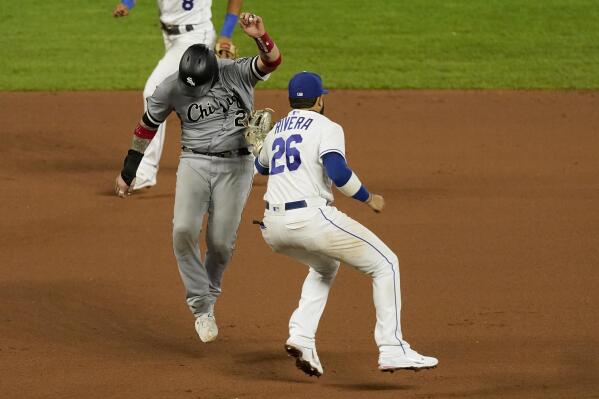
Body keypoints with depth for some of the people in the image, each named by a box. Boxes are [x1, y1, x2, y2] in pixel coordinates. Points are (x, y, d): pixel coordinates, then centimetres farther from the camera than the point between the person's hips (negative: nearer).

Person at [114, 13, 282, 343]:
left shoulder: (236, 74, -10)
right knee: (184, 231, -18)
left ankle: (209, 296, 24)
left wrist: (260, 37, -48)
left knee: (221, 242, -2)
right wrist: (127, 173, 12)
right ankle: (201, 306, -6)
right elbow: (147, 127, 7)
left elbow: (272, 61, -26)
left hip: (236, 166, -1)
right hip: (194, 163, 1)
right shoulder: (171, 88, -6)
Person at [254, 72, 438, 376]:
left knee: (325, 266, 35)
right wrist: (369, 199, -5)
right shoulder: (326, 128, -1)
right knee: (385, 265, 4)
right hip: (312, 219, -7)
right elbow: (338, 173, -19)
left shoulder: (277, 130, 19)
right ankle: (392, 349, -7)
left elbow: (260, 166, 41)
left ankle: (301, 337, 13)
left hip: (272, 227, 7)